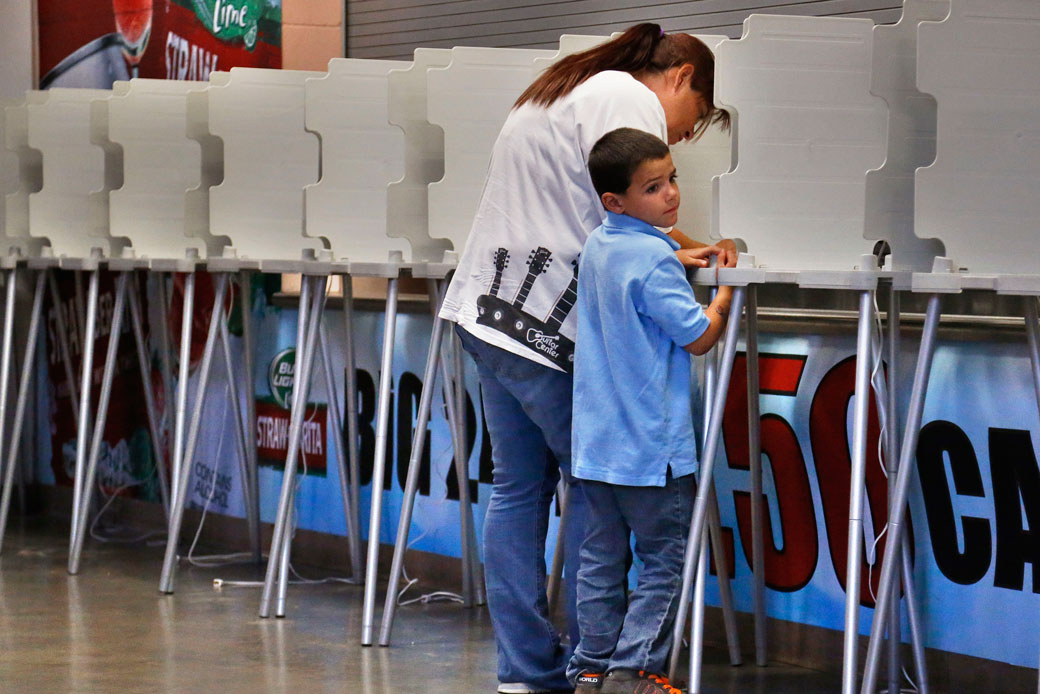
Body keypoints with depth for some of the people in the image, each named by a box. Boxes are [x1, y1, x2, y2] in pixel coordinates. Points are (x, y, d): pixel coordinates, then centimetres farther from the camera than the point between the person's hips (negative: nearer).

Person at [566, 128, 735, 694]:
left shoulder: (596, 248, 9)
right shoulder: (654, 259, -17)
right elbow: (699, 338, -12)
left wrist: (682, 260, 21)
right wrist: (727, 286, 2)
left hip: (597, 440, 8)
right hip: (650, 443, -8)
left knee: (601, 556, 11)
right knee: (664, 561, 0)